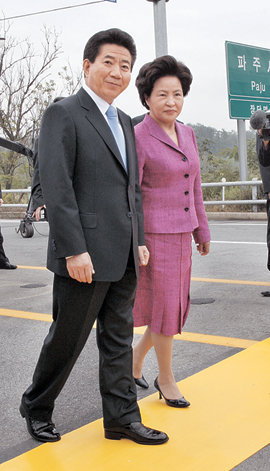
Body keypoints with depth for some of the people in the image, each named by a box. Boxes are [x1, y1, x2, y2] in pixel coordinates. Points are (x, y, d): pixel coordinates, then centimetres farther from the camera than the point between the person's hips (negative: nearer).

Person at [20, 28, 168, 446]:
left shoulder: (124, 122, 17)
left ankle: (122, 418, 24)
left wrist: (139, 240, 14)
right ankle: (37, 408, 27)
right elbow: (56, 186, -16)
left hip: (123, 256, 8)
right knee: (67, 339, 5)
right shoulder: (63, 114, -8)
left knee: (119, 338, 13)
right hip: (85, 255, -7)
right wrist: (74, 250, -21)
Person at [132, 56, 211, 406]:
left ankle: (136, 355, 35)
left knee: (177, 305, 13)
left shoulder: (187, 134, 8)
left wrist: (202, 231, 17)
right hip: (154, 235, -7)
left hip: (181, 233, 7)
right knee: (165, 305, 2)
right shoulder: (137, 138, -13)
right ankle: (165, 378, 21)